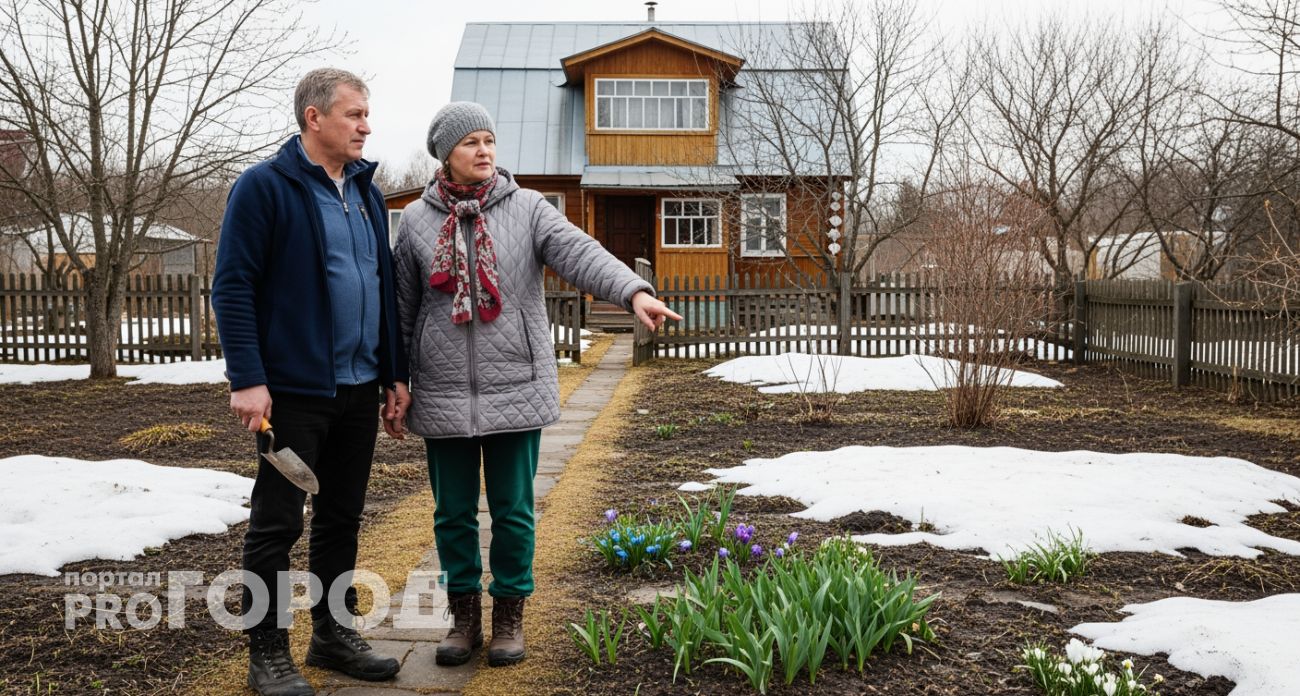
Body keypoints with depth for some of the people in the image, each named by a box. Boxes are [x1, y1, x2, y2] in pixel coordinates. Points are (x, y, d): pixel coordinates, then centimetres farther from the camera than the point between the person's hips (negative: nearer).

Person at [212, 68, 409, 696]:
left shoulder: (365, 192, 13)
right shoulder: (265, 186, -8)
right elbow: (232, 287, -12)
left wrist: (395, 373, 14)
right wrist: (248, 379, -18)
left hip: (360, 389, 7)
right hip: (294, 389, -7)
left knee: (341, 518, 14)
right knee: (277, 522, 2)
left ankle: (334, 634, 27)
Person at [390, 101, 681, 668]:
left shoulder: (527, 208, 0)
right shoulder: (417, 219, 4)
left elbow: (581, 253, -16)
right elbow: (402, 309, 8)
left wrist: (635, 291, -34)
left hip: (516, 388, -1)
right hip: (443, 394, 1)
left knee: (513, 510, 7)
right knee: (453, 511, 10)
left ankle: (510, 614, 24)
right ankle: (464, 615, 27)